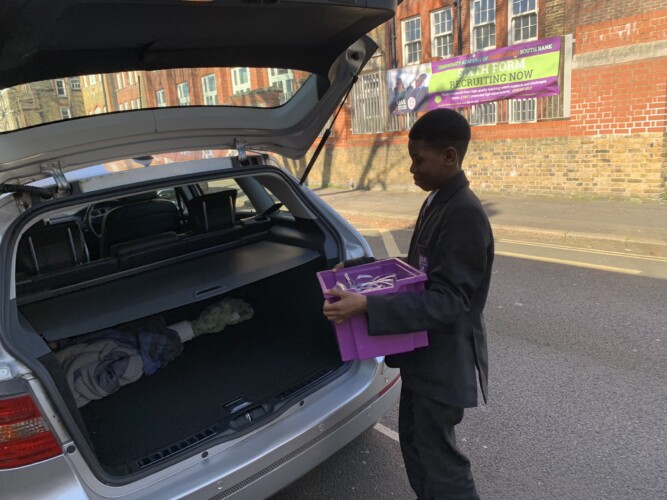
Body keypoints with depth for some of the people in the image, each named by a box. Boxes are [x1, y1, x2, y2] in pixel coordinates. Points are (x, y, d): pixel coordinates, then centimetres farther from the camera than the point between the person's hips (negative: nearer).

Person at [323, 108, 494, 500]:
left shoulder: (465, 214, -24)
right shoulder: (438, 202, 6)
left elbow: (448, 300, -29)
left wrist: (367, 306, -34)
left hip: (445, 359, -9)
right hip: (426, 352, 9)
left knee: (438, 456, 8)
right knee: (416, 443, 23)